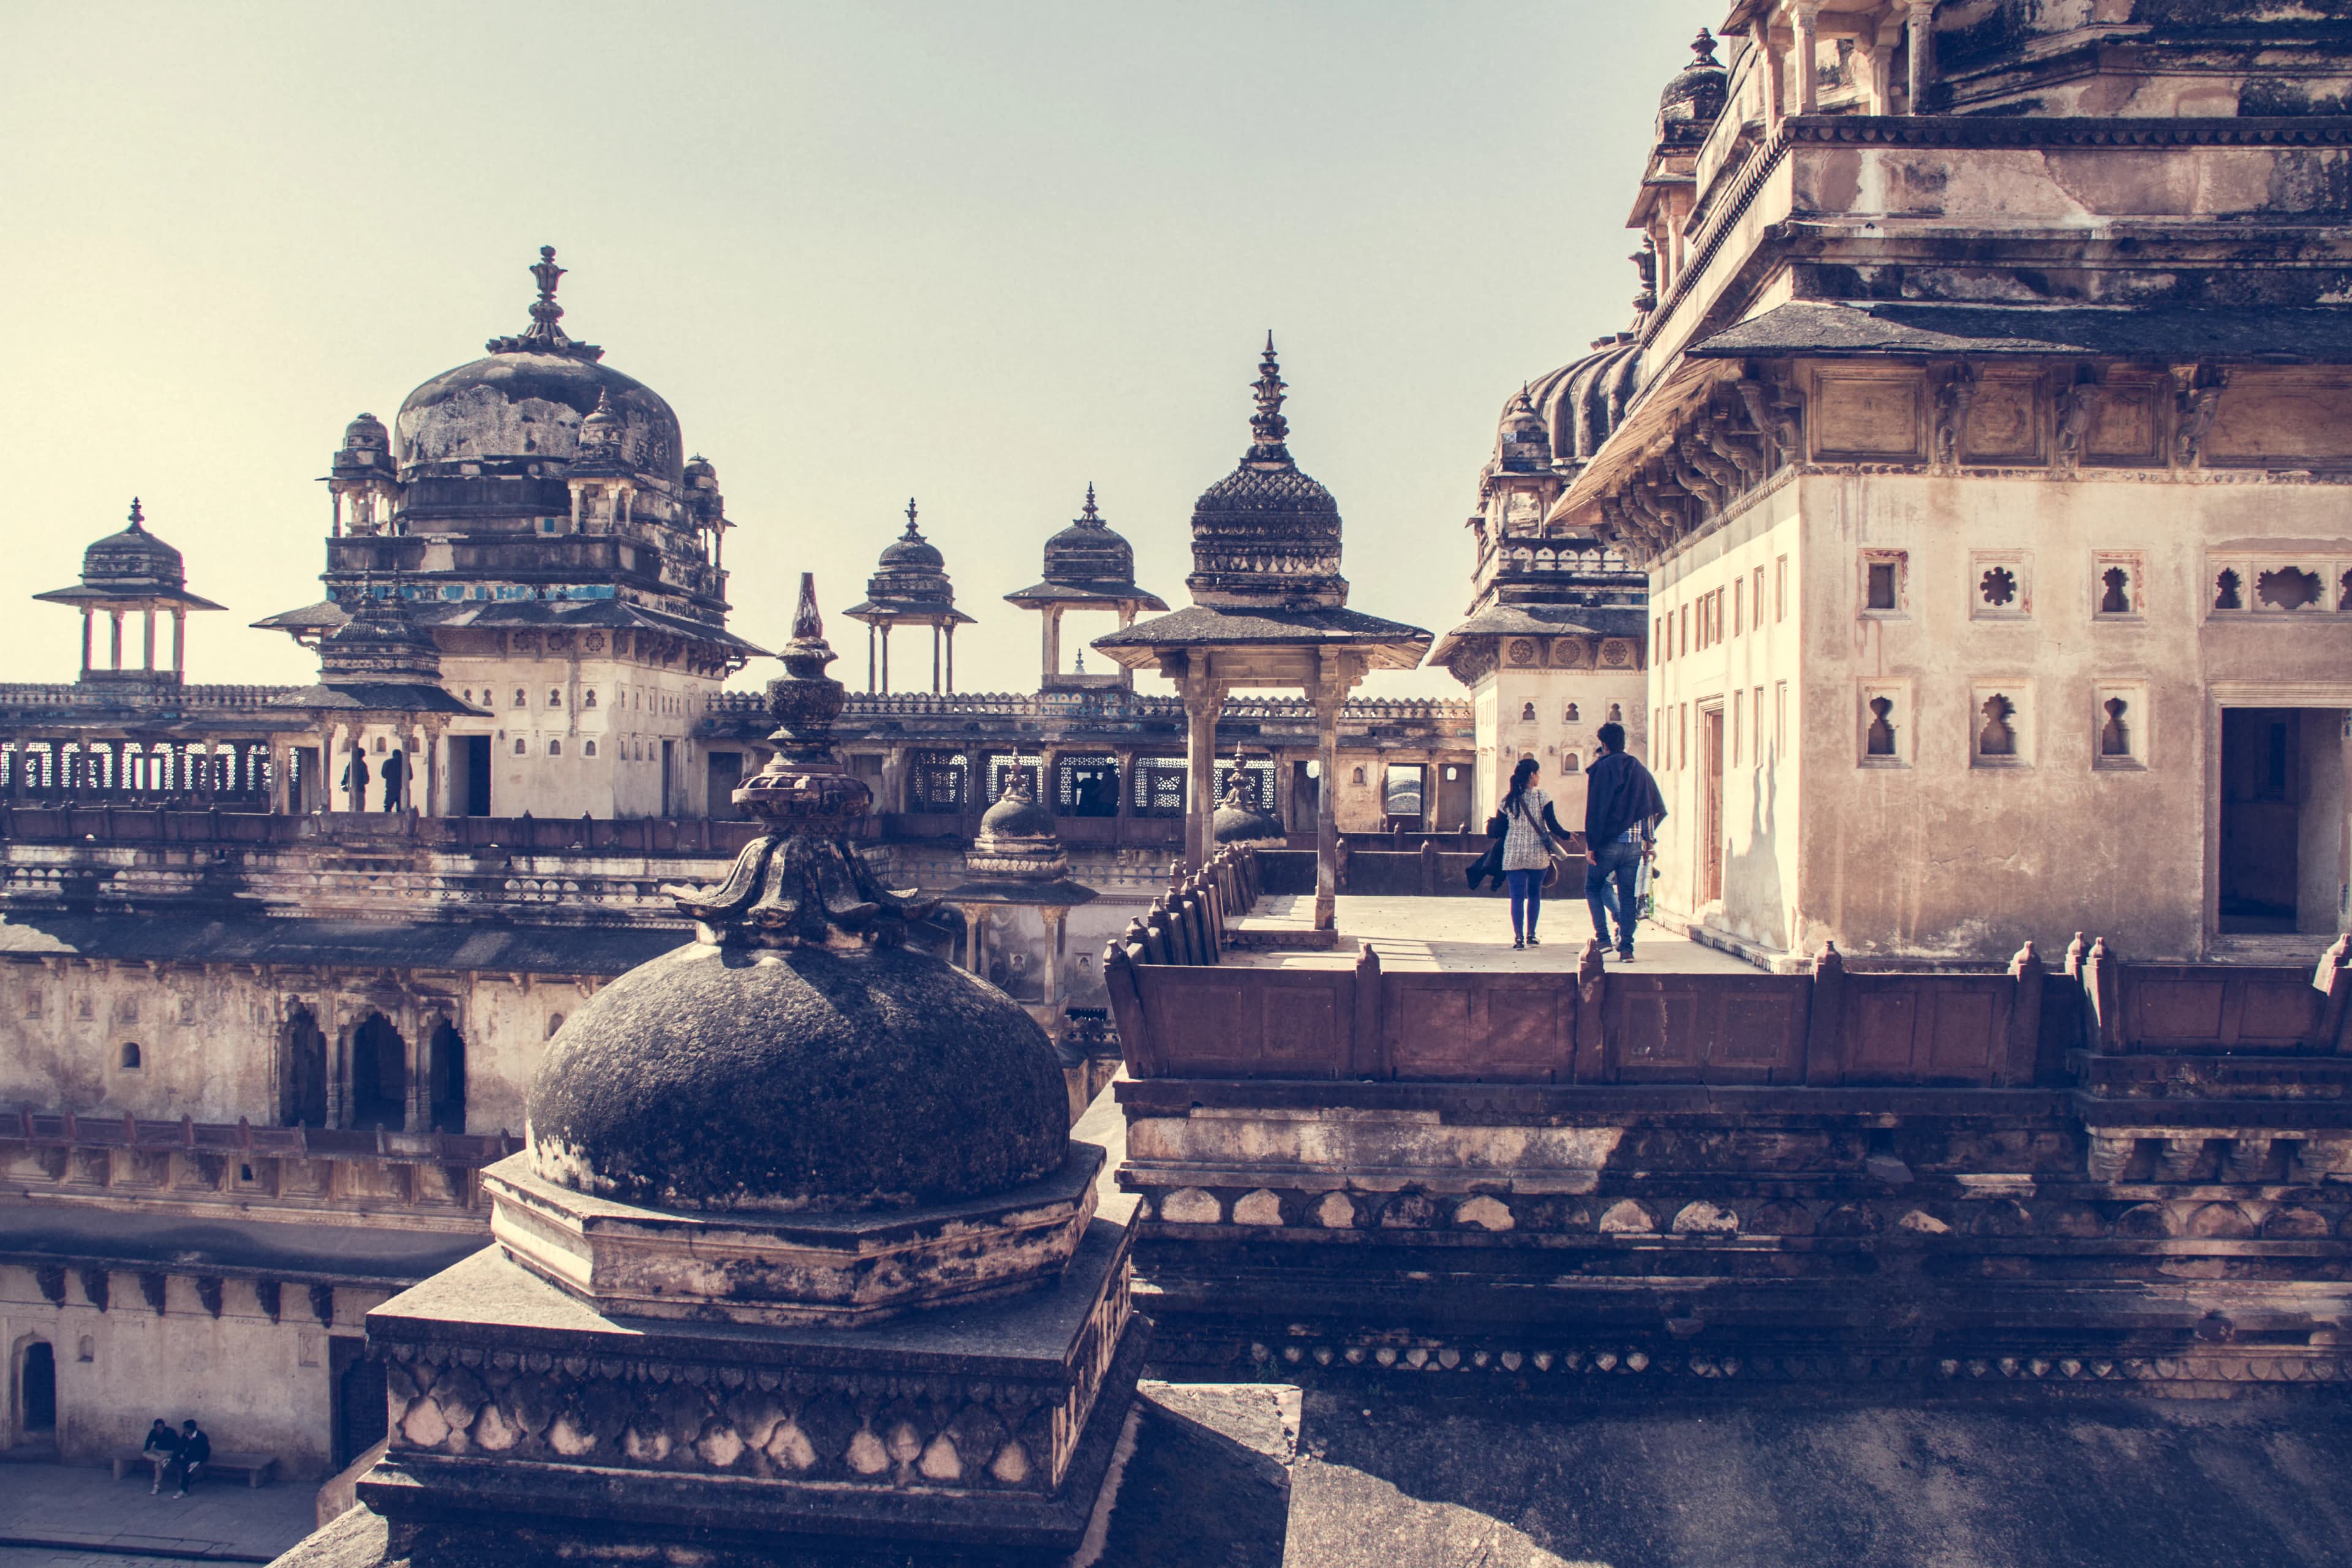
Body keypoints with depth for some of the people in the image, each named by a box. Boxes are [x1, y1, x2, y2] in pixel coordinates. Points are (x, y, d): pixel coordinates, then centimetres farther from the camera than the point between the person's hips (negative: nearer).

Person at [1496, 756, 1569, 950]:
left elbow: (1502, 829, 5)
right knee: (1534, 894, 15)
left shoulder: (1507, 799, 1)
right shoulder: (1542, 797, -5)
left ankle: (1518, 937, -7)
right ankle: (1531, 935, 17)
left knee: (1517, 896, 2)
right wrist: (1566, 835, 13)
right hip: (1538, 855, -1)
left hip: (1513, 855, 1)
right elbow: (1553, 825, -6)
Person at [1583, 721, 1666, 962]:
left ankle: (1603, 938, -1)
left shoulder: (1601, 768, -4)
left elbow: (1594, 809, -10)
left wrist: (1591, 844, -9)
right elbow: (1657, 809, 11)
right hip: (1634, 844, 4)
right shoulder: (1640, 770, 11)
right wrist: (1650, 841, 14)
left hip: (1608, 842, -4)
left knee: (1593, 887, 12)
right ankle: (1626, 948, 1)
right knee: (1628, 894, 7)